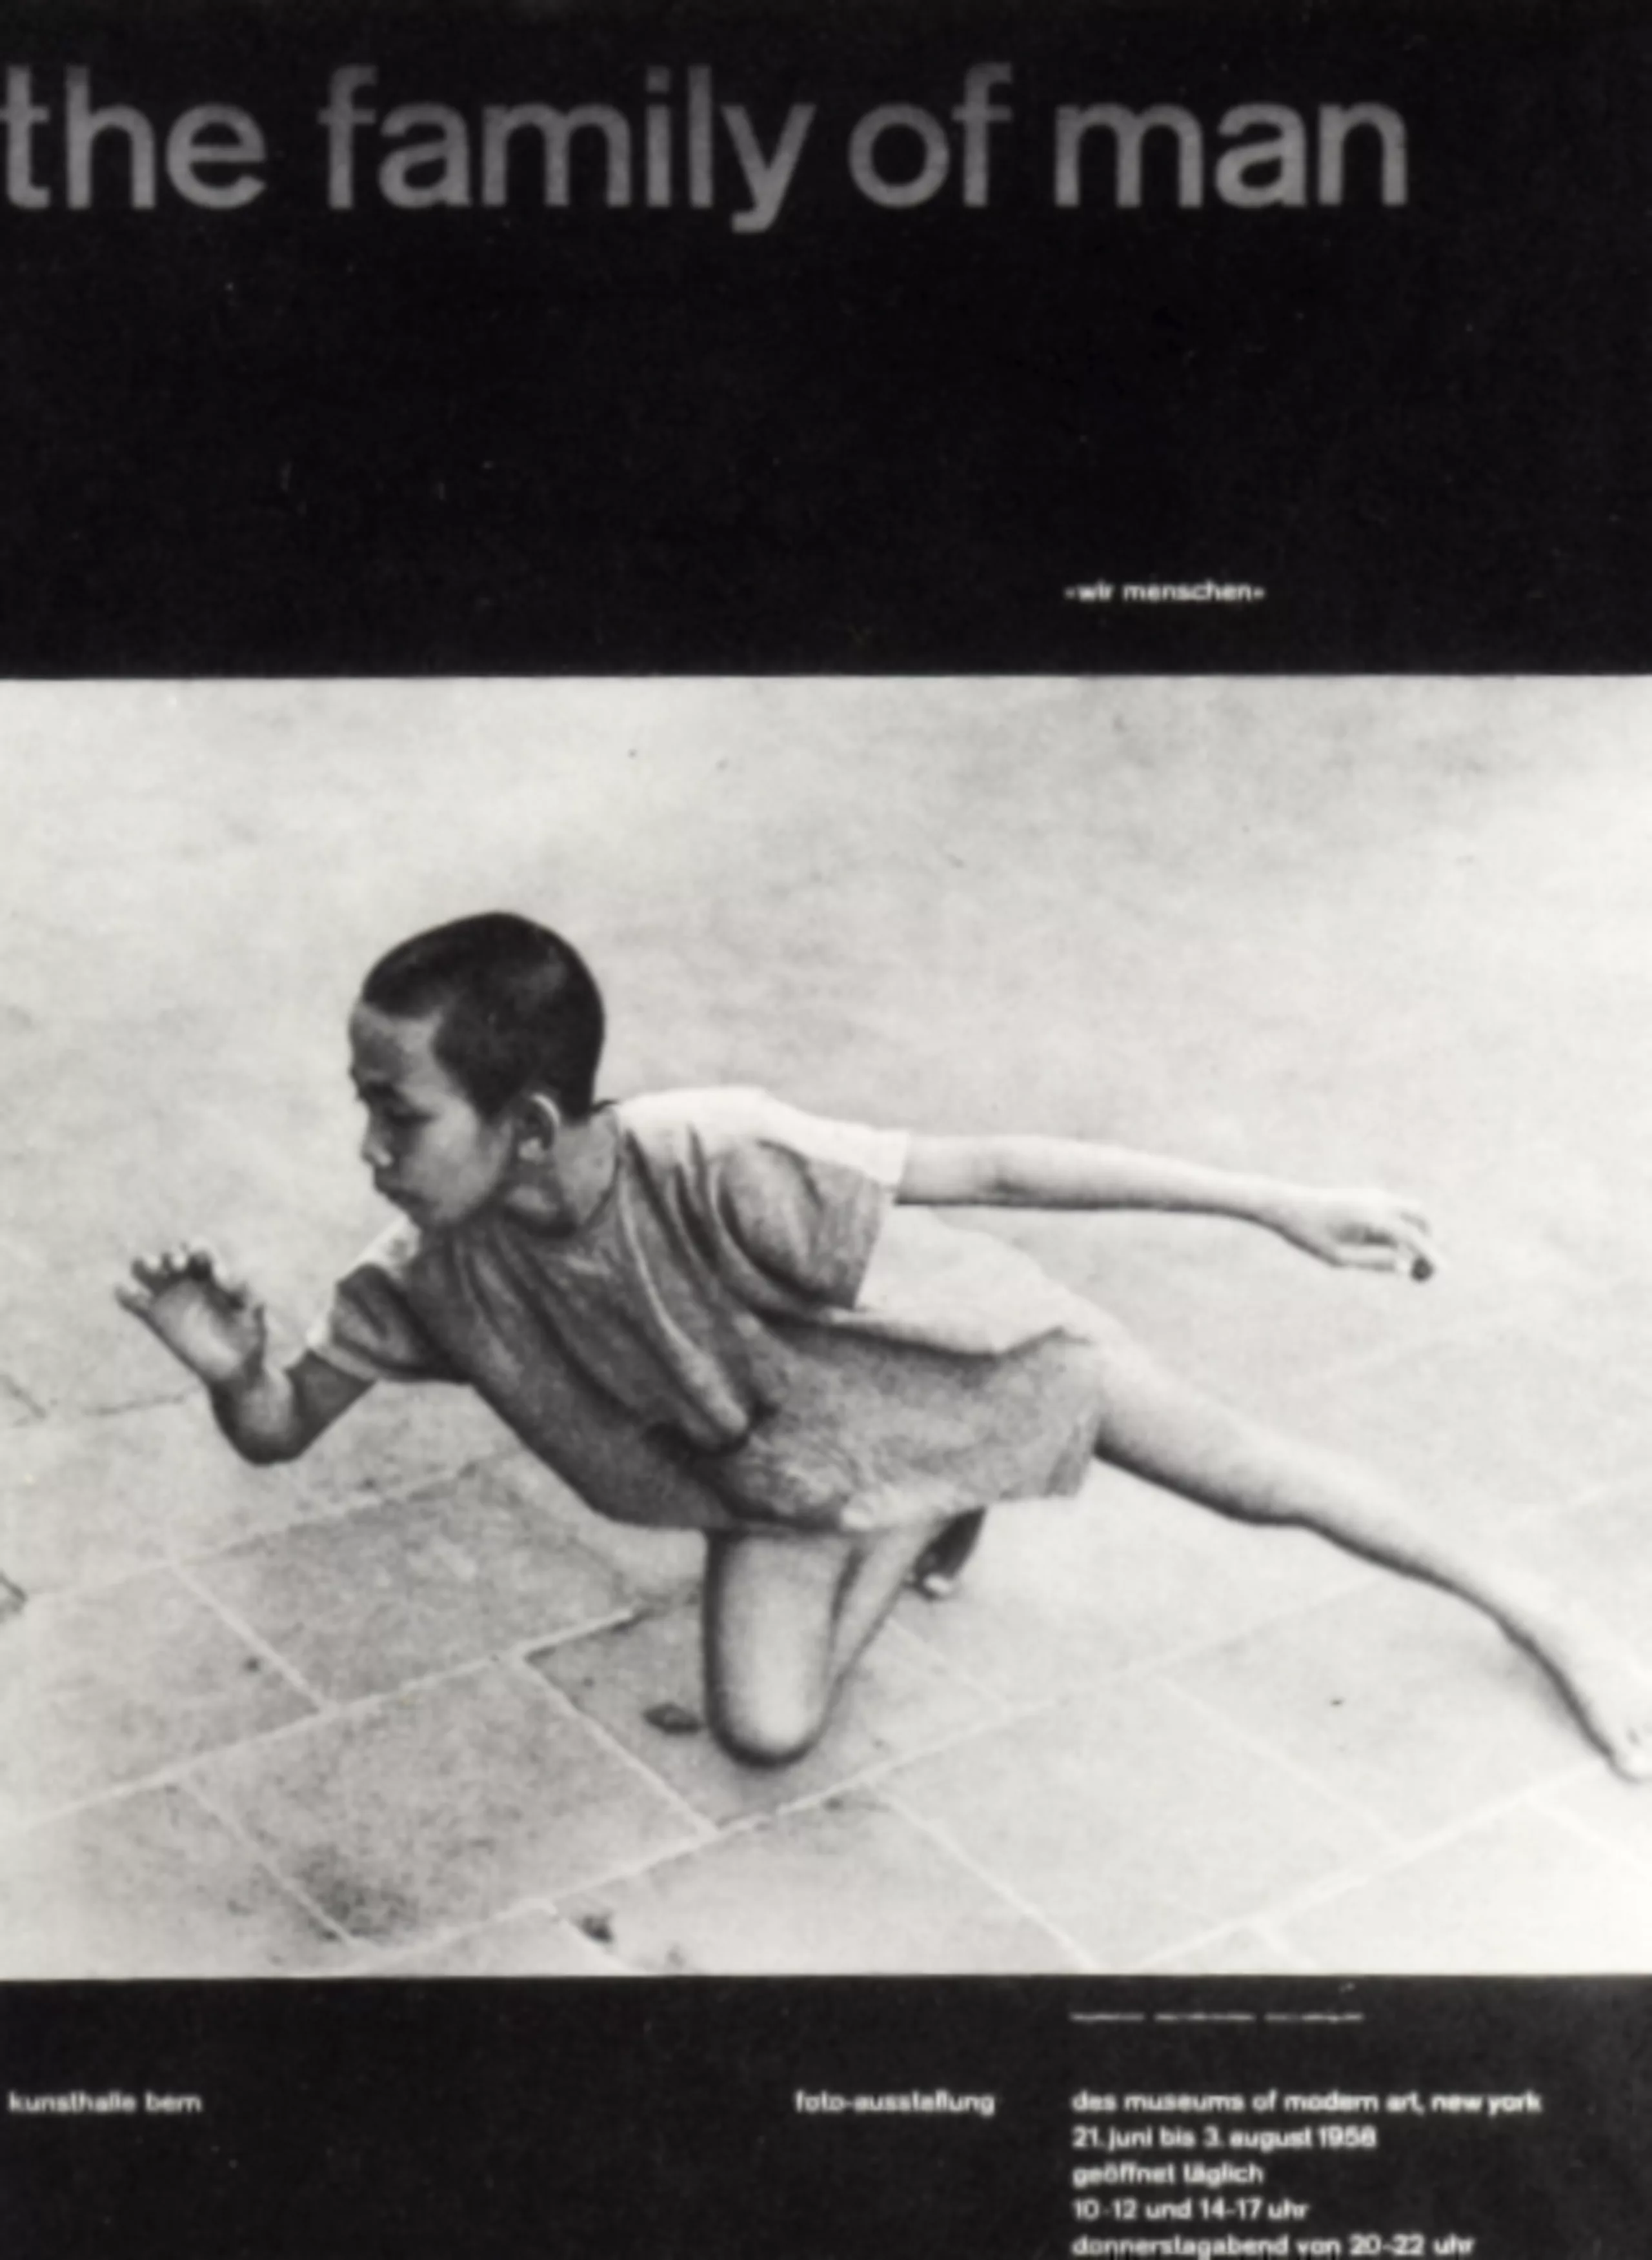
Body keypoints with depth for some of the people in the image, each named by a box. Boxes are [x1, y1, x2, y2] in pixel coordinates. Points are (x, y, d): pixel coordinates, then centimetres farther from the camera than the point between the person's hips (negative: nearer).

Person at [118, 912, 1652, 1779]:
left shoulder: (711, 1167, -42)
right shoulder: (433, 1273, -26)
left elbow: (991, 1167, -36)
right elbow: (283, 1431, -14)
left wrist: (1278, 1207, -32)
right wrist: (229, 1368, -40)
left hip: (962, 1354, -3)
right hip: (784, 1476, 4)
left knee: (1258, 1481, 4)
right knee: (763, 1731, -12)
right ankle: (917, 1533, 19)